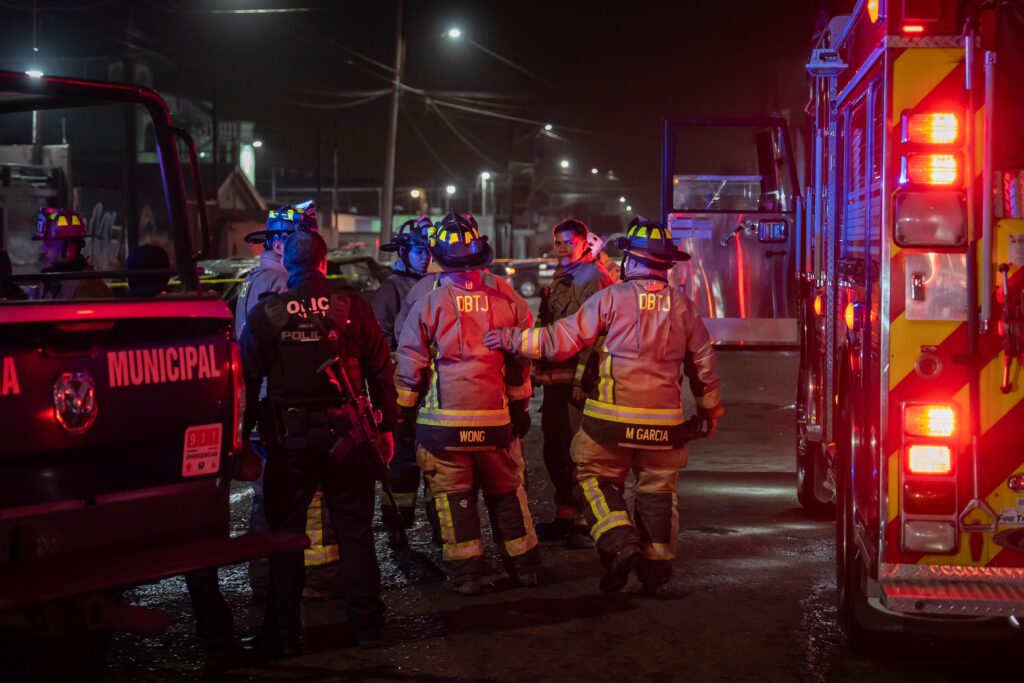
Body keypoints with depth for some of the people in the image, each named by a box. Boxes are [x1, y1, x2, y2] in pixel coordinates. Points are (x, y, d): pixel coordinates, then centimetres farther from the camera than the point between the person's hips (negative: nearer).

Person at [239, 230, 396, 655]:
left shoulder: (265, 315, -3)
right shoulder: (352, 308, -2)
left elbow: (247, 381, -1)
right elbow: (380, 372, 1)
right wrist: (387, 427, 9)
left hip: (289, 436, -1)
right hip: (346, 431, 1)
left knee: (285, 534, 7)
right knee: (355, 531, 9)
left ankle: (283, 633, 9)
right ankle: (367, 626, 14)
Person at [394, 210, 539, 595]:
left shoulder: (428, 303, -8)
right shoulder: (506, 298, -1)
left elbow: (410, 368, -3)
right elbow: (522, 361, 7)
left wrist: (403, 413, 9)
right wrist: (520, 408, 19)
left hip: (444, 420, -2)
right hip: (496, 418, 2)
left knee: (454, 497, 6)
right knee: (507, 492, 15)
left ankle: (465, 574, 7)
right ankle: (524, 566, 23)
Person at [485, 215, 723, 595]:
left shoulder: (613, 298, -7)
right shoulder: (681, 304, 5)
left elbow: (563, 339, -6)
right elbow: (703, 361, 11)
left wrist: (513, 340, 3)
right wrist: (710, 410, 24)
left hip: (614, 415, -3)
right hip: (665, 418, 3)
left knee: (596, 478, 9)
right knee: (657, 489, 13)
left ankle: (620, 542, -11)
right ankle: (655, 563, 14)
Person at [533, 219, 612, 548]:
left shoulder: (595, 279, -10)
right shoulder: (558, 279, 18)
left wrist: (583, 379, -21)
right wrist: (540, 370, 18)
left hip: (579, 378, -9)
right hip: (555, 378, 9)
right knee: (555, 449, 14)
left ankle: (586, 522, -1)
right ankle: (565, 517, 25)